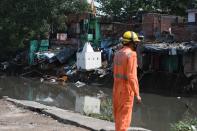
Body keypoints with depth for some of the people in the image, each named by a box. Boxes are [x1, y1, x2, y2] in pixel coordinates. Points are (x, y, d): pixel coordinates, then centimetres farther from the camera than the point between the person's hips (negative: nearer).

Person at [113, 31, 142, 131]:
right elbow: (132, 77, -24)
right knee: (124, 116, 0)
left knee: (119, 113, 18)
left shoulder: (117, 54, 8)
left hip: (117, 87, 8)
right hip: (126, 89, -8)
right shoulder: (131, 55, -19)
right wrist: (137, 94, -19)